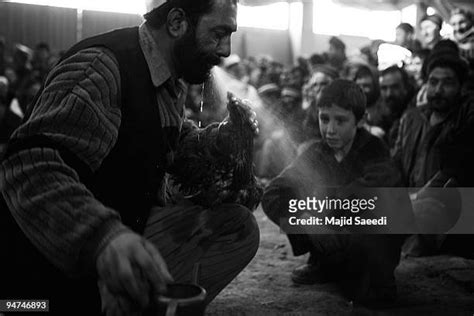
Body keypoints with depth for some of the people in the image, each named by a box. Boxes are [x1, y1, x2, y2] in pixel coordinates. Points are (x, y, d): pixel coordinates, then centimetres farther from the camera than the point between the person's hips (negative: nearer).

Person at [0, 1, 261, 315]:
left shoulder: (174, 80, 6)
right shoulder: (101, 65, -24)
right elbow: (29, 168, -36)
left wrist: (221, 136, -1)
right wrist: (104, 236, -53)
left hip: (136, 224, 8)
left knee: (239, 226, -4)